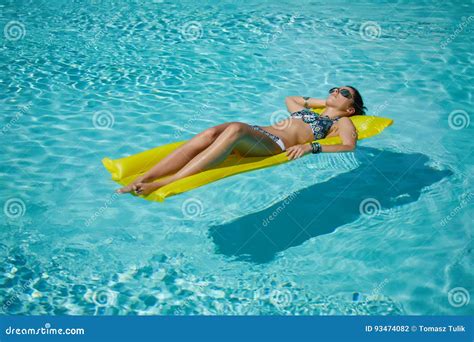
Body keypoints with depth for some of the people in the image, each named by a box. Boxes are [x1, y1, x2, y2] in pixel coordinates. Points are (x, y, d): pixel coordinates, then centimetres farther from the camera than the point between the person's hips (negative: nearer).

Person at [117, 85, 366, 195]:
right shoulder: (305, 110, 40)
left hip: (277, 145, -6)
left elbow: (349, 146, -1)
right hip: (258, 134, 6)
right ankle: (142, 179, -39)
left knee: (236, 129, -37)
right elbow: (289, 98, 58)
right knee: (211, 133, -26)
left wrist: (311, 146, -14)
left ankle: (163, 185, -48)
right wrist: (323, 102, 51)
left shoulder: (343, 122, 20)